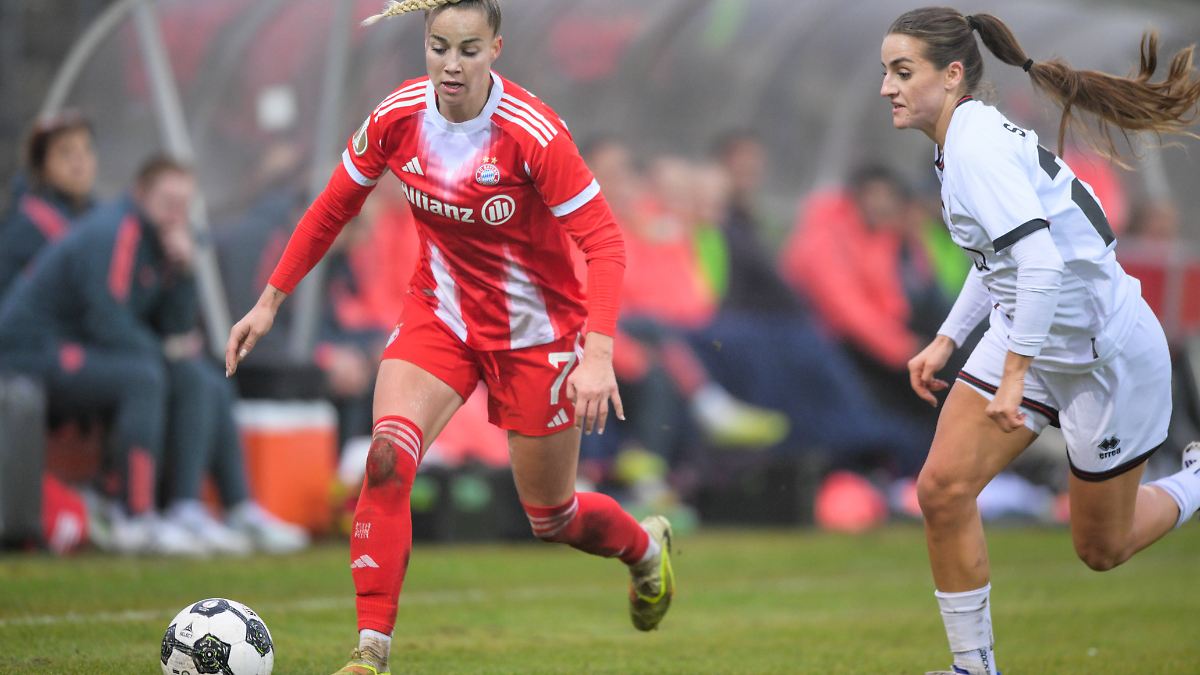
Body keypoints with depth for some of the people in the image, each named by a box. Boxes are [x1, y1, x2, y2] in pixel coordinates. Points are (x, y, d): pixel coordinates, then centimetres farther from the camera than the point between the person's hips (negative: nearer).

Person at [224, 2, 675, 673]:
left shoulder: (533, 133, -25)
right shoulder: (397, 117, -12)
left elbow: (604, 242, -24)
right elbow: (332, 208, 4)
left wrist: (598, 354, -35)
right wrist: (271, 300, 4)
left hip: (535, 329, -3)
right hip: (440, 315, 3)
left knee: (551, 516, 10)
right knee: (387, 457, -23)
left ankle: (647, 546, 45)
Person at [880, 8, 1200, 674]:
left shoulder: (976, 146, -26)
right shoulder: (963, 140, 4)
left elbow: (1041, 266, -34)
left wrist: (1014, 377, -32)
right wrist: (946, 340, 18)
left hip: (1106, 356, -9)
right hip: (1025, 339, 9)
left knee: (1101, 550, 8)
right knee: (942, 490, -6)